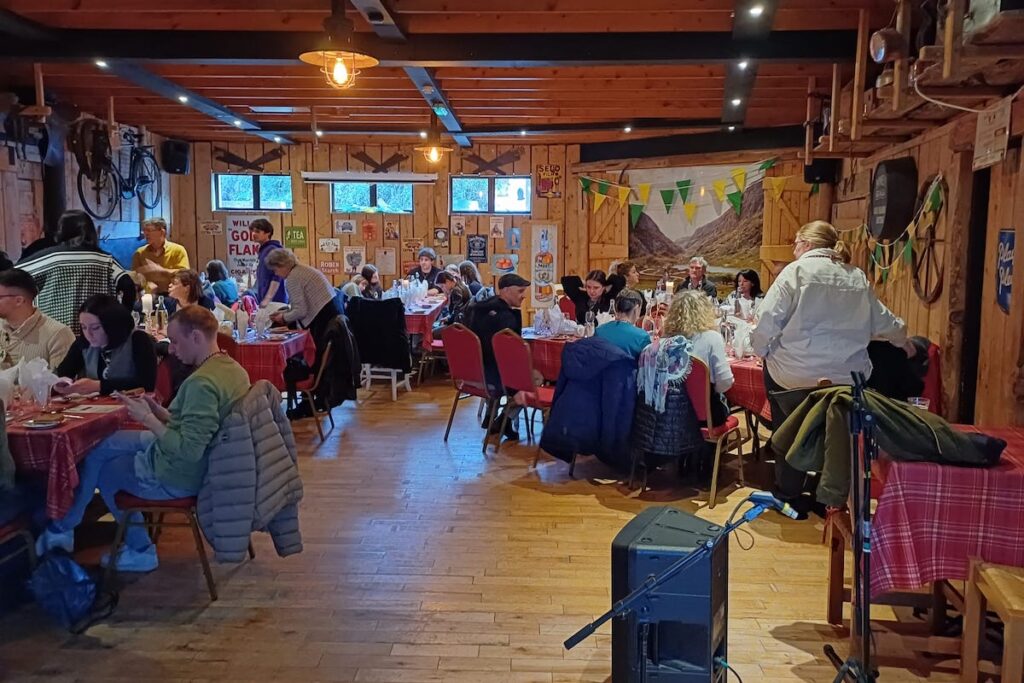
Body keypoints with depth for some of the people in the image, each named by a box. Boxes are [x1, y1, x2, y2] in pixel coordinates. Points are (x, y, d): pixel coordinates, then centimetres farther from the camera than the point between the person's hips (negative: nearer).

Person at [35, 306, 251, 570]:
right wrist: (159, 411, 1)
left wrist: (148, 419, -21)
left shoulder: (201, 383, -29)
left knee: (95, 463, 11)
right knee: (102, 443, 18)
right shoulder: (234, 369, 0)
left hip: (177, 476, -9)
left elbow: (188, 452, -31)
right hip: (206, 461, 9)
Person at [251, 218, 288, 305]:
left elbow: (276, 278, -19)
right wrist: (261, 299, 20)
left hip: (275, 301, -9)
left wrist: (268, 299, -23)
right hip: (263, 301, 9)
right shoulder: (262, 250, 15)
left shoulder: (272, 250, -12)